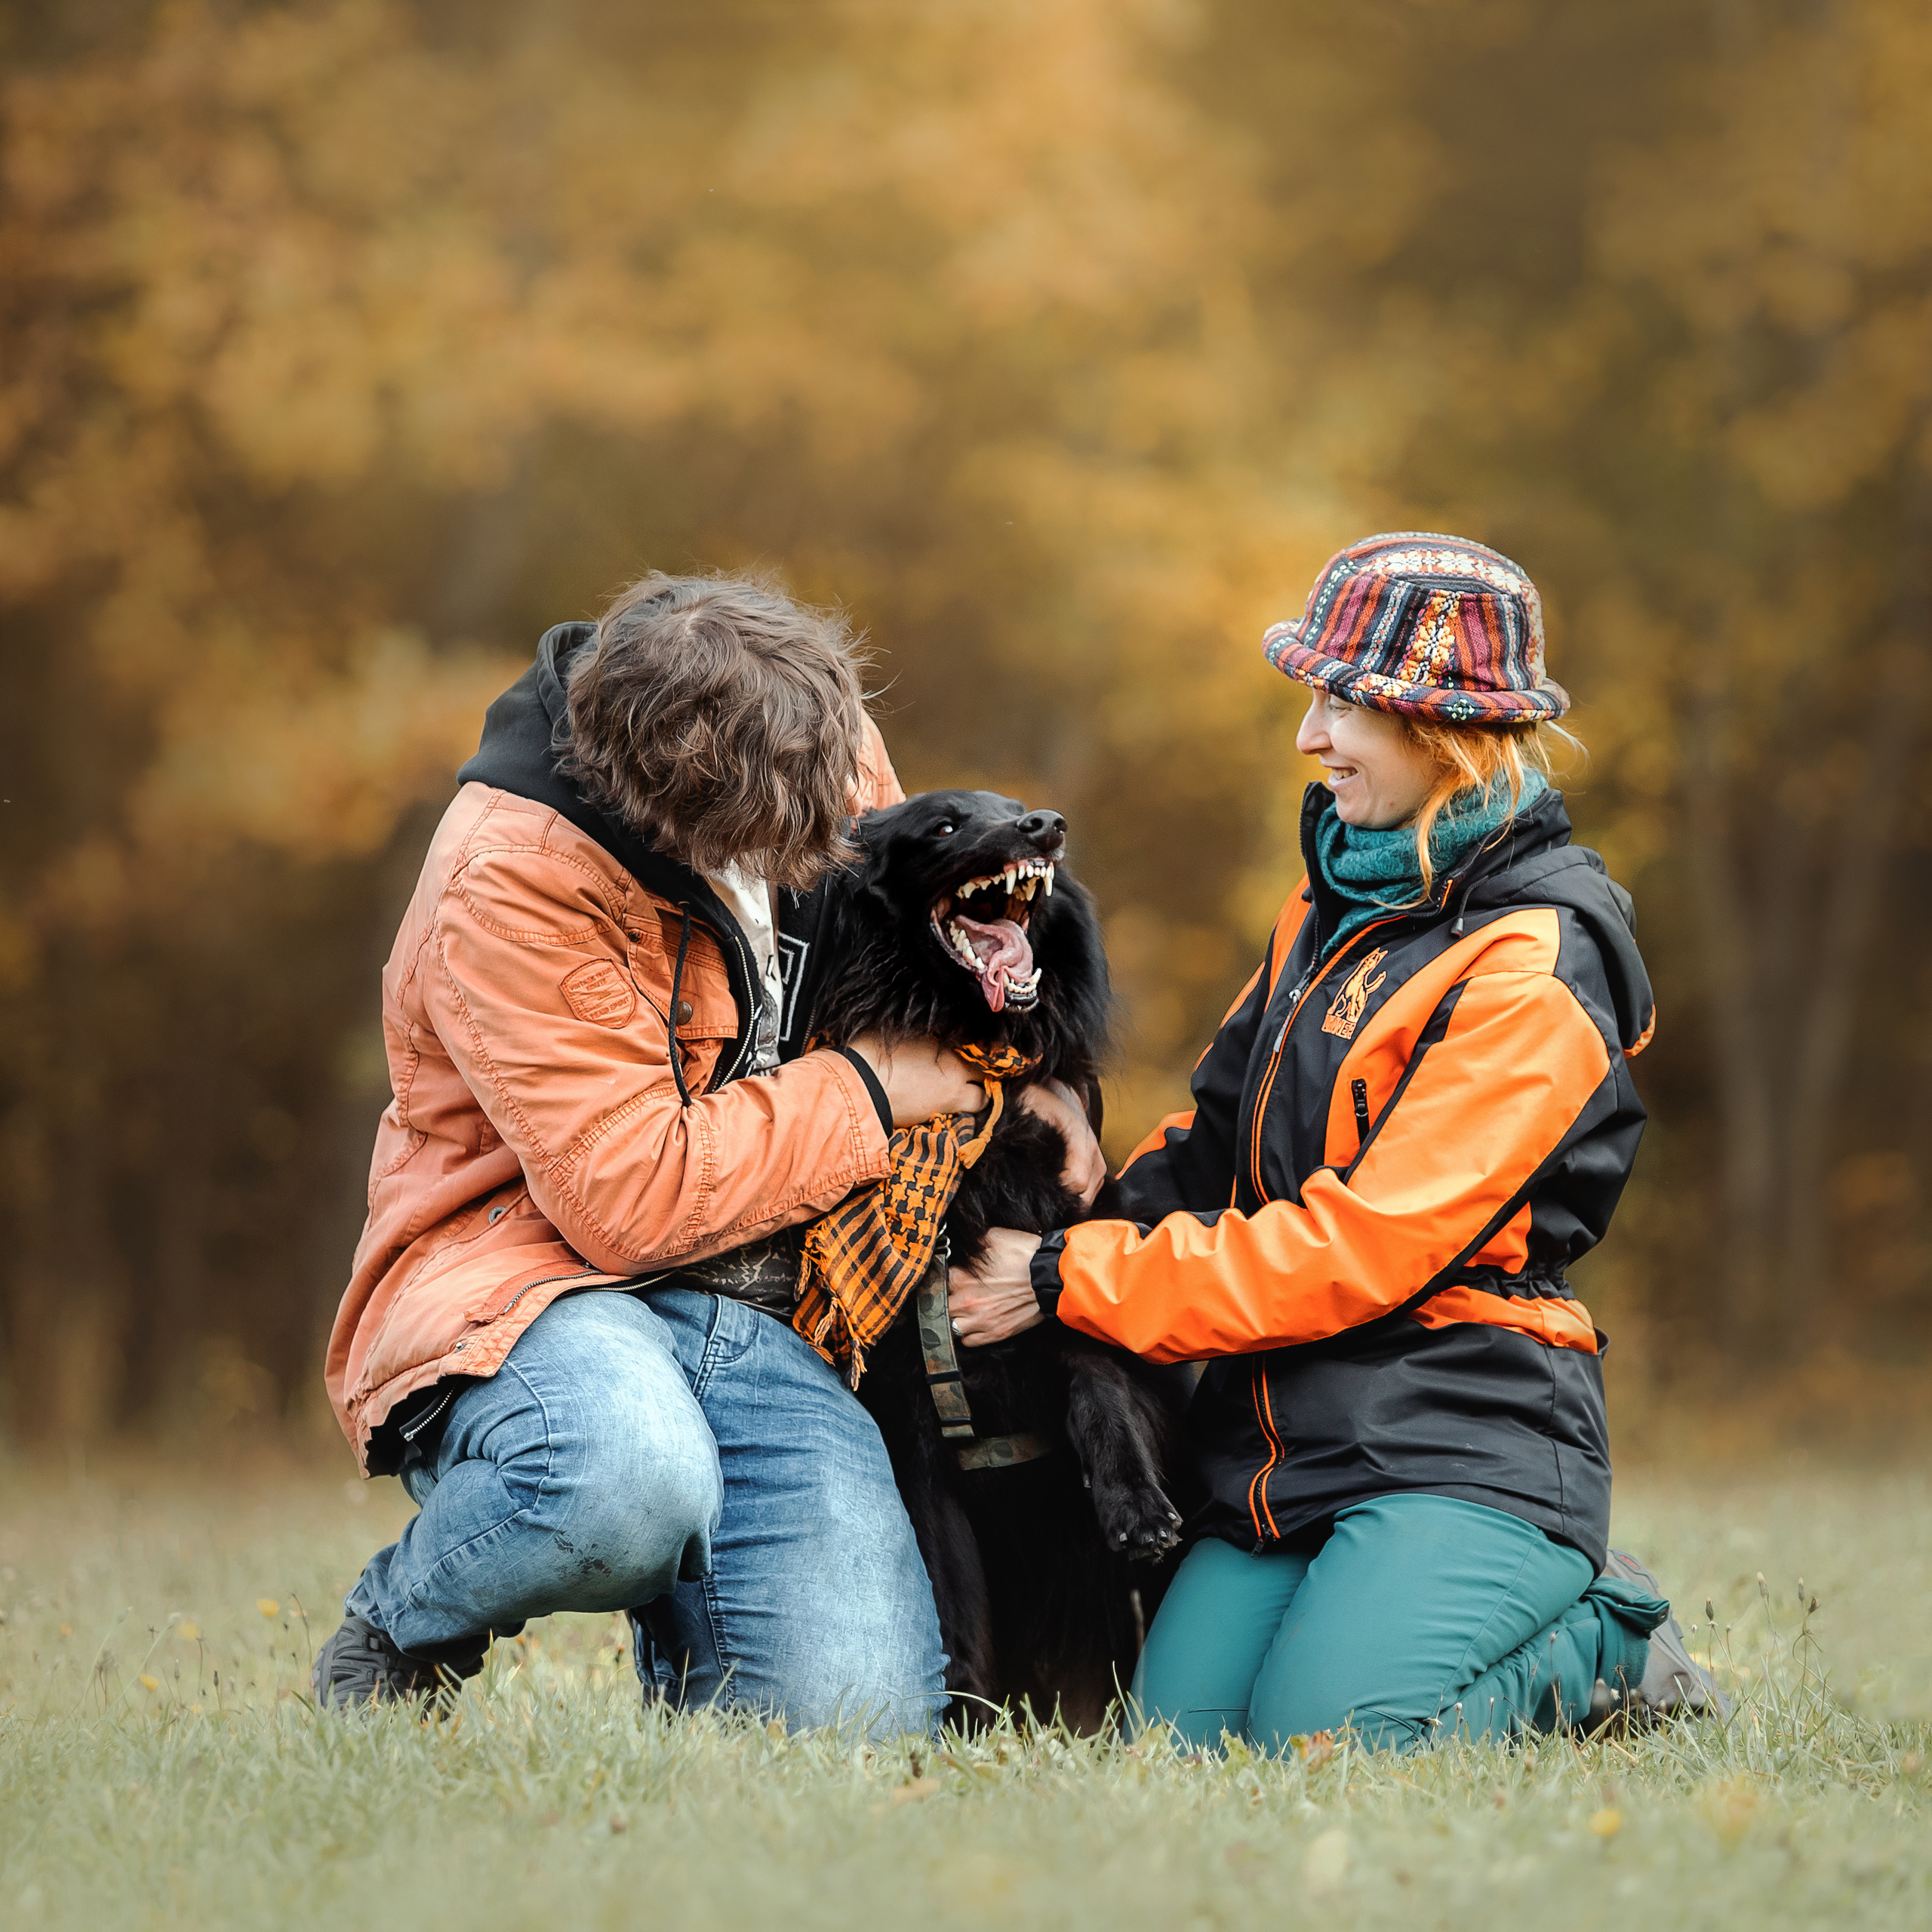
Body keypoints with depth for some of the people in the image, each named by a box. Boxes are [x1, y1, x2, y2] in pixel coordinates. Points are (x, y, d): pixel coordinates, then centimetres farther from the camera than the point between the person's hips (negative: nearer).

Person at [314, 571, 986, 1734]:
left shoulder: (817, 743, 0)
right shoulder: (510, 885, -20)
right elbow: (635, 1197, -23)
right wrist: (872, 1092, -15)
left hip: (765, 1310, 5)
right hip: (537, 1276, -5)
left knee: (861, 1709, -19)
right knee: (627, 1483, -42)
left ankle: (683, 1629, 19)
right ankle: (399, 1629, -7)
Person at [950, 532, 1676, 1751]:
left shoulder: (1533, 968, -13)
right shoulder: (1339, 904, 15)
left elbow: (1362, 1248, -18)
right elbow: (1220, 1134, 22)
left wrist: (1074, 1280, -13)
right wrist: (1104, 1226, 1)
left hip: (1469, 1445, -7)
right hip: (1286, 1441, 8)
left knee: (1324, 1733, -24)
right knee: (1179, 1735, -8)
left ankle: (1599, 1647, 3)